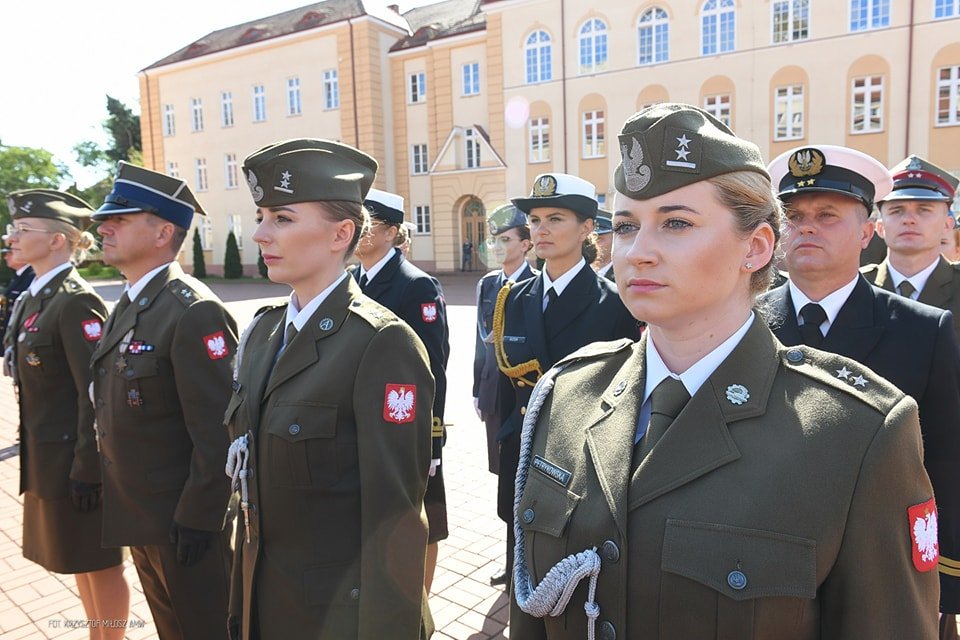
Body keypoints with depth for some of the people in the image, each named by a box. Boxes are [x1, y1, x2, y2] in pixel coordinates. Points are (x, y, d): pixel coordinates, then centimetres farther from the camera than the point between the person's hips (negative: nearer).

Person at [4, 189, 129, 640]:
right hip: (45, 457, 9)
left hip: (74, 458, -9)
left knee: (98, 563, 8)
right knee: (76, 558, 21)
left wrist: (86, 470, -20)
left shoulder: (77, 303, -19)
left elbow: (95, 394, -21)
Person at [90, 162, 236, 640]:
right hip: (138, 515, 9)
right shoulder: (128, 304, 7)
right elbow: (119, 411, 13)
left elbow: (216, 430, -25)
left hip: (185, 519, -9)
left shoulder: (194, 312, -23)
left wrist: (197, 518, -21)